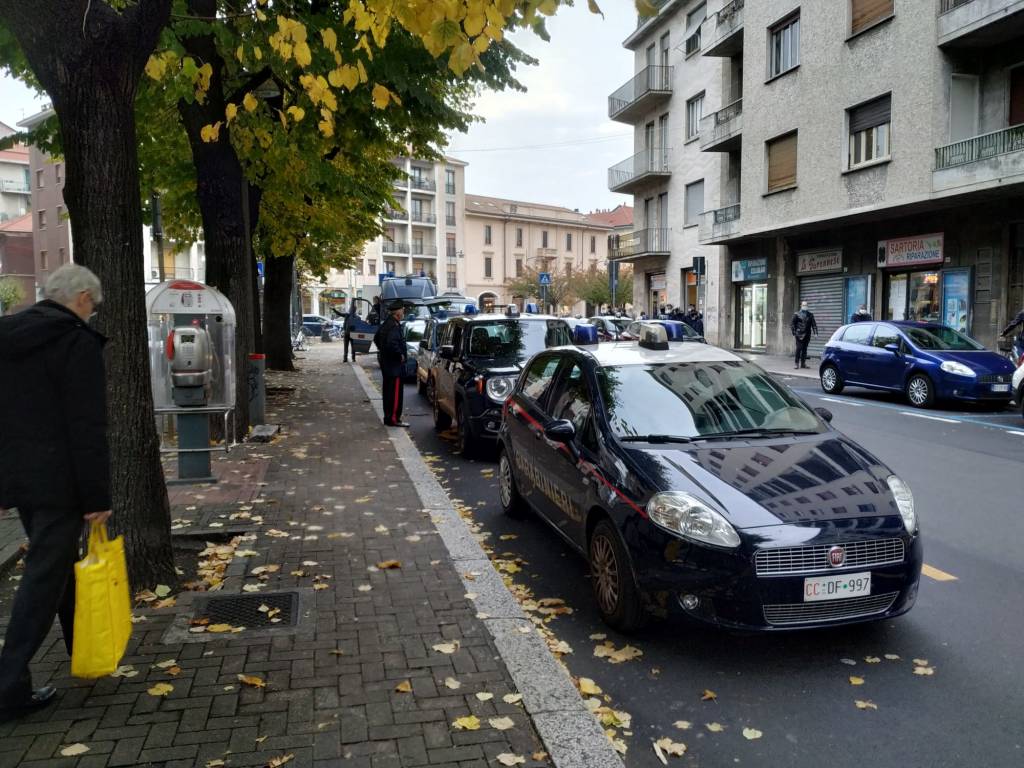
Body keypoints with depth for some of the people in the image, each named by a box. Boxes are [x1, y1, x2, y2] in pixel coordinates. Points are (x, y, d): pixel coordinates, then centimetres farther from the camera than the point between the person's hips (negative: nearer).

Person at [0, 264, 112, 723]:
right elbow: (88, 428, -18)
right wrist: (98, 496, -14)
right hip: (57, 480, -8)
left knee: (57, 563, 21)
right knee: (43, 577, 0)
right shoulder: (78, 342, -15)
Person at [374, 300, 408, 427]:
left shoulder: (386, 323, 11)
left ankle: (388, 417, 24)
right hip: (394, 364, -10)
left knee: (388, 391, 16)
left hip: (386, 362, 10)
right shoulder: (394, 325, -20)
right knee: (395, 392, -6)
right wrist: (400, 355, -19)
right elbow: (392, 343, -32)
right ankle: (394, 419, -3)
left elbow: (376, 338, 24)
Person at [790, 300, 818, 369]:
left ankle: (803, 363, 13)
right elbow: (792, 324, 0)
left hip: (807, 335, 4)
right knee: (799, 349, -7)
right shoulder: (797, 314, 1)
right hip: (799, 335, -4)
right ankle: (797, 363, -1)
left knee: (804, 349, 7)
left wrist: (815, 332, -1)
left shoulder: (810, 314, 12)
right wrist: (794, 333, -8)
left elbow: (814, 324, 11)